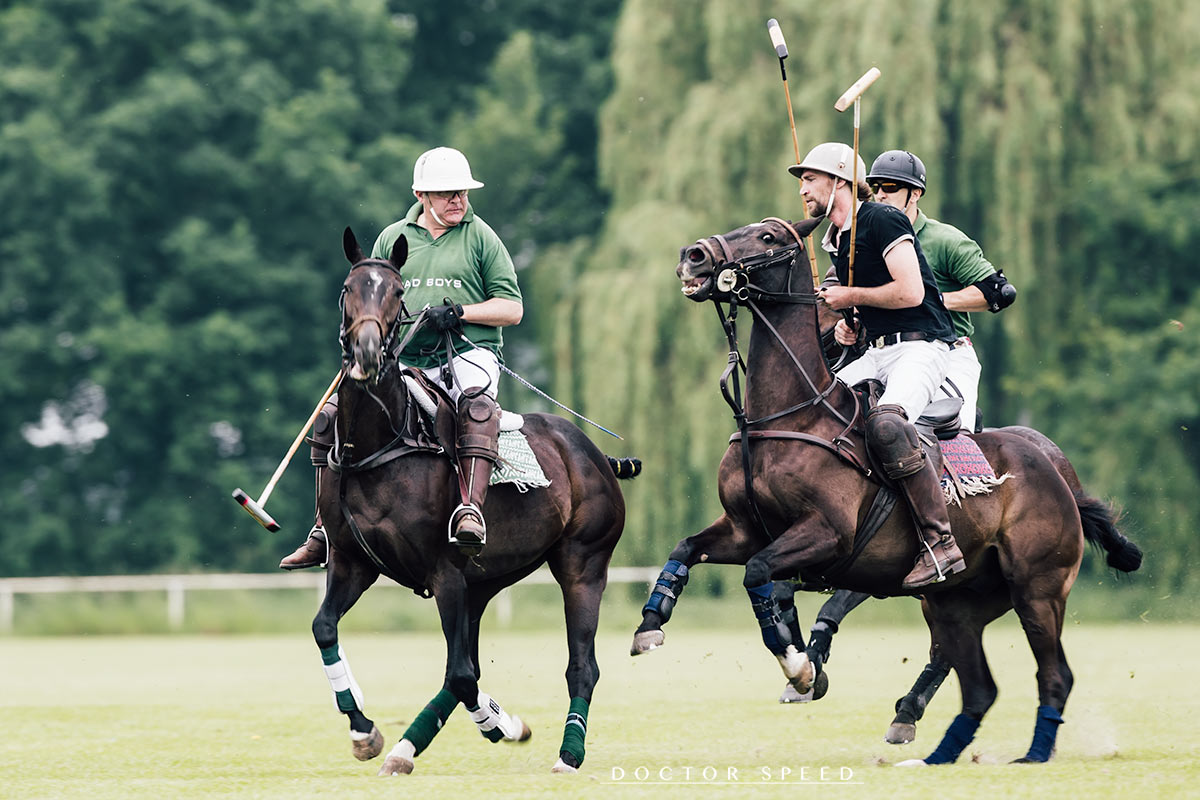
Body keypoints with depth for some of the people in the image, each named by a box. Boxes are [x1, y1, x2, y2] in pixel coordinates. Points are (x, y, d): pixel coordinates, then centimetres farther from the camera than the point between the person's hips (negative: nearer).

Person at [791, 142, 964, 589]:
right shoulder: (834, 241, 18)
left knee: (886, 424, -34)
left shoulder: (881, 220, -10)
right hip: (878, 352, 10)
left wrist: (850, 296, -8)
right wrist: (848, 324, 10)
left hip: (922, 347, -10)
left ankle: (941, 543, -36)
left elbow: (910, 292, -19)